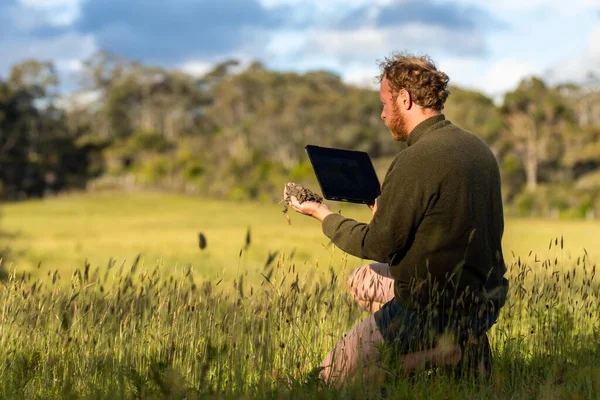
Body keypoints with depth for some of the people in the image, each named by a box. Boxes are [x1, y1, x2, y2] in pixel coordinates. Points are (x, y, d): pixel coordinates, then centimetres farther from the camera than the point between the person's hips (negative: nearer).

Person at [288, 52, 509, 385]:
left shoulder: (415, 161, -22)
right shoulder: (477, 146, 4)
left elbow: (378, 245, -15)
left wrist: (324, 216, 0)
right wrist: (388, 209, 24)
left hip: (436, 312, -8)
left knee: (333, 378, 6)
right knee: (363, 280, 28)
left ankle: (452, 353, -5)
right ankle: (464, 343, 12)